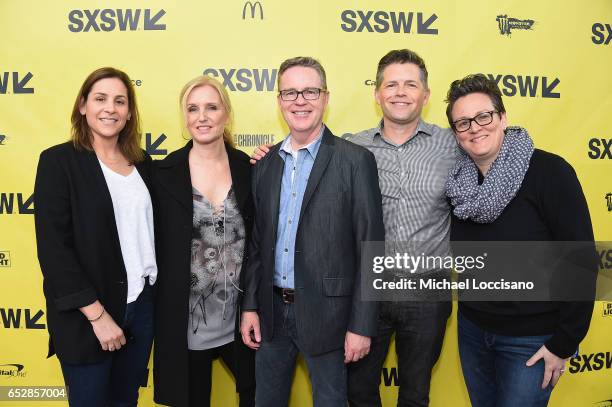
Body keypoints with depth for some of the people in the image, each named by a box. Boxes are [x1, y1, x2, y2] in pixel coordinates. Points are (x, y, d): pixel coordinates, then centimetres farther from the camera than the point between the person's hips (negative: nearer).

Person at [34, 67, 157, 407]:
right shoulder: (59, 160, -8)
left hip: (143, 303, 5)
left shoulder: (142, 162, 6)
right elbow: (52, 248, -13)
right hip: (86, 315, -4)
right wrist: (97, 313, -15)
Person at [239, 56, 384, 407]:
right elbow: (257, 241, 9)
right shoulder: (267, 163, 5)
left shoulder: (356, 161, -10)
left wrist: (362, 325, -12)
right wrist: (250, 306, 7)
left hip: (325, 313, -4)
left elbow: (370, 247, -11)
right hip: (272, 312, 5)